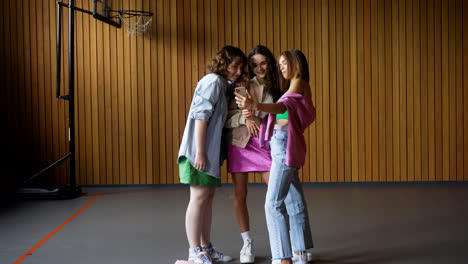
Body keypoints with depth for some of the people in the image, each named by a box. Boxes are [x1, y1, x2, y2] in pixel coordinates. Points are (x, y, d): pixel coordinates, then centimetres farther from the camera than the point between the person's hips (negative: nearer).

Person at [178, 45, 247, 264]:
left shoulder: (222, 84, 17)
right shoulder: (213, 81, -11)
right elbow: (200, 116, -18)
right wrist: (199, 152, -22)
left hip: (211, 151, 10)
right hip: (200, 150, -10)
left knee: (208, 197, 13)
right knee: (199, 198, -7)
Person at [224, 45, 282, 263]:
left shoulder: (275, 89, 6)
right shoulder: (242, 86, -2)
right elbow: (227, 119, -6)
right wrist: (245, 118, -23)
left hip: (266, 145, 2)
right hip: (240, 143, -1)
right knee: (240, 195, 4)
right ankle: (247, 244, 20)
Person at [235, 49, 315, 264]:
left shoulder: (299, 83, -7)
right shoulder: (293, 87, 23)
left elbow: (283, 106, -25)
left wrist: (255, 106, -42)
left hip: (286, 146, -10)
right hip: (281, 145, 10)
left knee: (273, 203, -14)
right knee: (294, 201, 14)